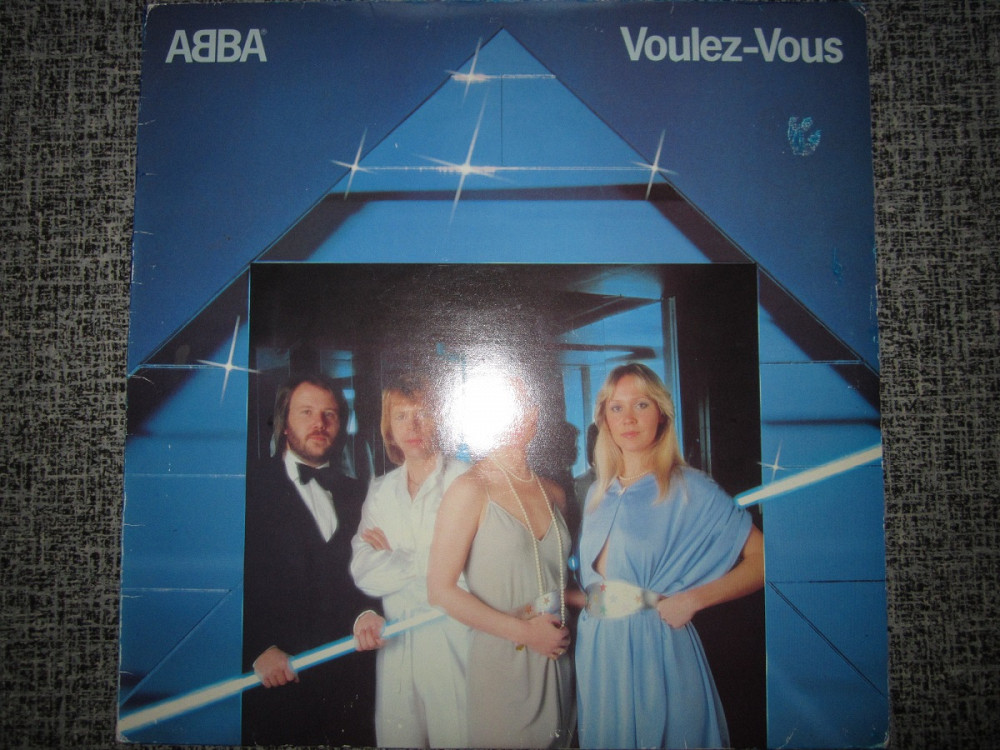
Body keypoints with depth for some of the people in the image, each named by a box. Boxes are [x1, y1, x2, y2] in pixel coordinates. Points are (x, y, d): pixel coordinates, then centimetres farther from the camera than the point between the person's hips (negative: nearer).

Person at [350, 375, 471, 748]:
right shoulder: (380, 491, 7)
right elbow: (363, 574, -2)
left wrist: (394, 556, -5)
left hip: (451, 636, -4)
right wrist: (424, 562, -12)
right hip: (395, 639, 4)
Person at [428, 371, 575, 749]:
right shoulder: (471, 489, -11)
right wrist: (523, 631, -14)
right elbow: (440, 589, -13)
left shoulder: (553, 494, 6)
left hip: (556, 660, 5)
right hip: (500, 659, -5)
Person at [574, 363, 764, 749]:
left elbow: (762, 559, -13)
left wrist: (692, 599, -19)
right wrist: (587, 598, 2)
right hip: (596, 648, 5)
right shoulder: (598, 493, 9)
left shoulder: (689, 490, -9)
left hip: (657, 649, -5)